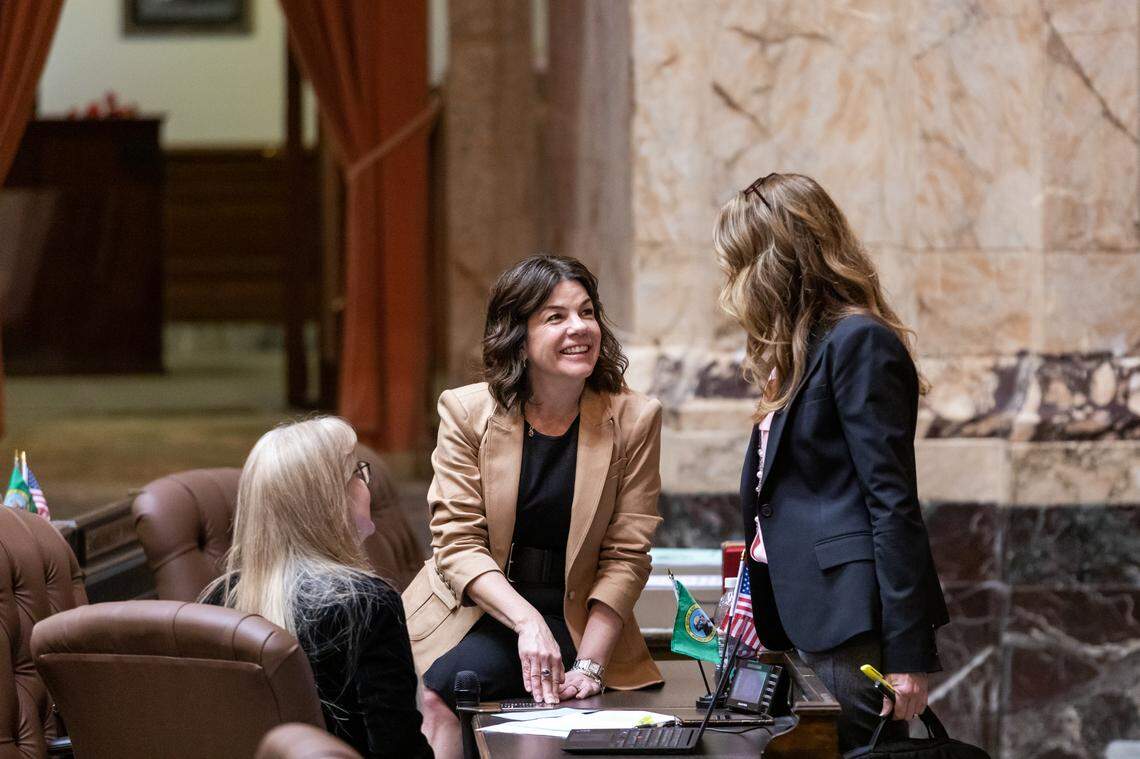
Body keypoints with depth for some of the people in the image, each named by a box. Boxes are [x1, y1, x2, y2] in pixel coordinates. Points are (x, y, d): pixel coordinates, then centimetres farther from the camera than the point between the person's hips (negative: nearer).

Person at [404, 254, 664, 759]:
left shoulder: (633, 420, -3)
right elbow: (457, 543, -9)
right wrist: (526, 620, -25)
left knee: (453, 684, -28)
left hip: (573, 619, -1)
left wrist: (588, 664, -16)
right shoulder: (467, 412, -3)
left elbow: (625, 558, -5)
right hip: (473, 604, 1)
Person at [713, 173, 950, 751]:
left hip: (855, 619, -9)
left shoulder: (858, 342, -9)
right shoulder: (802, 350, 20)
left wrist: (907, 653, -18)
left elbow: (893, 503, -15)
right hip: (811, 617, 9)